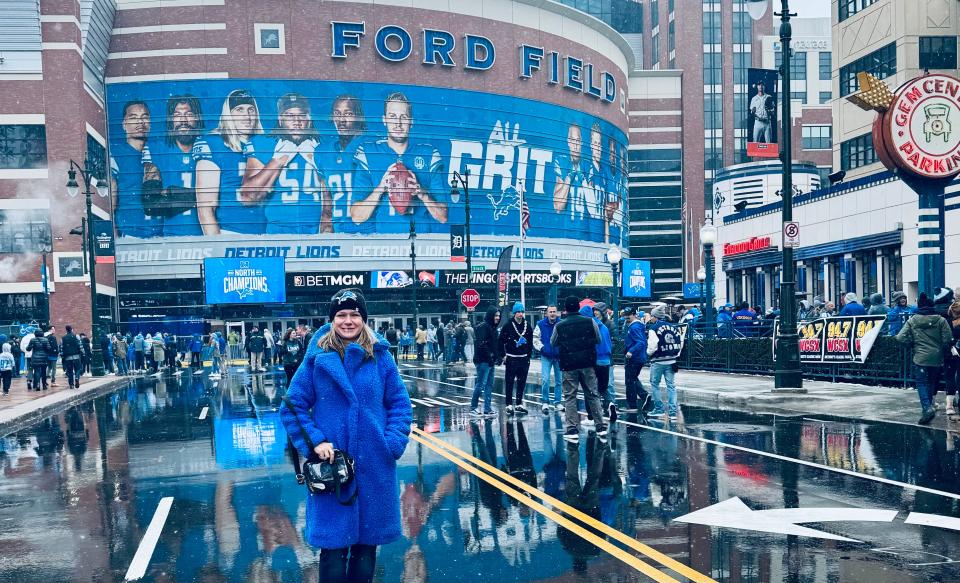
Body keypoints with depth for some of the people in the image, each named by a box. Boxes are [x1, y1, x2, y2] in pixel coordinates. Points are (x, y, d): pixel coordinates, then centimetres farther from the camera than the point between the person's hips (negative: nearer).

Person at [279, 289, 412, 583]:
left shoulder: (380, 357, -1)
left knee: (368, 541, 13)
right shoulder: (317, 359, -4)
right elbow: (292, 407, 0)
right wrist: (315, 442, -11)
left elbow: (400, 404, 3)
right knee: (334, 546, 3)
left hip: (374, 467, 2)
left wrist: (393, 443, -9)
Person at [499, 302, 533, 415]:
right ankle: (509, 405, 4)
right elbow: (500, 341, -3)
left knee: (522, 382, 8)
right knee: (509, 382, -1)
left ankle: (519, 404, 16)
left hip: (524, 358, 4)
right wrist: (503, 355, -6)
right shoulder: (508, 326, -5)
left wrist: (529, 355, 10)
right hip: (511, 358, -4)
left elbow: (530, 342, 15)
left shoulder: (528, 326, 6)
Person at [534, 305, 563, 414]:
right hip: (546, 357, -1)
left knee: (558, 380, 9)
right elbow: (535, 338, 5)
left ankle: (558, 402, 20)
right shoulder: (541, 324, -2)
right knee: (545, 380, -10)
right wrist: (541, 348, -7)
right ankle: (545, 402, 2)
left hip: (559, 356, 1)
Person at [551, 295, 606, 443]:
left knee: (569, 397, 5)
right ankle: (601, 427, 11)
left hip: (568, 366, -1)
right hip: (588, 364, 1)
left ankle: (572, 430, 1)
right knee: (593, 395, 11)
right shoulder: (590, 321, -4)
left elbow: (553, 343, 10)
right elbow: (598, 340, 7)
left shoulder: (559, 326, -5)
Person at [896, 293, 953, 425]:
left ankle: (927, 408, -17)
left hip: (920, 358, -2)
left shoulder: (912, 321, -4)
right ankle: (929, 405, 24)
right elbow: (948, 339, -7)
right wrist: (940, 347, 12)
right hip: (937, 358, 2)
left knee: (921, 383, 2)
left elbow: (900, 338, -9)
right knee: (932, 382, 18)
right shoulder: (940, 320, -4)